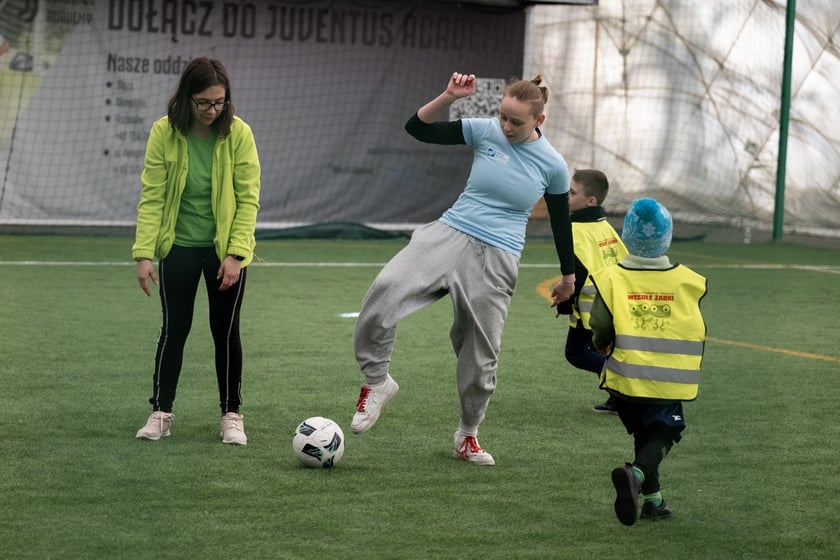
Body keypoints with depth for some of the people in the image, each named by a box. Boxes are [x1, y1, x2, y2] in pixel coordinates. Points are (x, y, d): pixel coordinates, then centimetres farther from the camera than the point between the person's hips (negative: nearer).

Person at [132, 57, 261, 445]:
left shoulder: (238, 133, -13)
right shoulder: (164, 132, -12)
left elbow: (248, 198, -10)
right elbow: (151, 196, -10)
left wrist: (236, 254, -16)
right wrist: (144, 253, -15)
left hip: (226, 249, 0)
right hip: (178, 247, 0)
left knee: (225, 330, 6)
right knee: (174, 328, 6)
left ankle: (231, 416, 16)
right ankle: (161, 413, 14)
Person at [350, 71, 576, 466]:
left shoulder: (552, 166, -1)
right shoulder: (484, 131, 0)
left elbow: (561, 222, 12)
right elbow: (417, 128, 0)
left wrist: (568, 277, 21)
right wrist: (450, 97, -16)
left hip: (496, 259, 0)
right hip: (450, 235, 1)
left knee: (480, 355, 3)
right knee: (385, 289, -26)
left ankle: (468, 435, 27)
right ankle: (376, 382, -8)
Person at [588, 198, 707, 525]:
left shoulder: (611, 279, -5)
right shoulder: (687, 281, 0)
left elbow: (601, 328, -8)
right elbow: (698, 333, 6)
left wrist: (602, 345, 15)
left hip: (626, 376, 1)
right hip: (669, 380, -1)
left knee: (643, 434, 21)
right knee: (661, 435, 6)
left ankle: (652, 498, 14)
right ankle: (637, 474, -25)